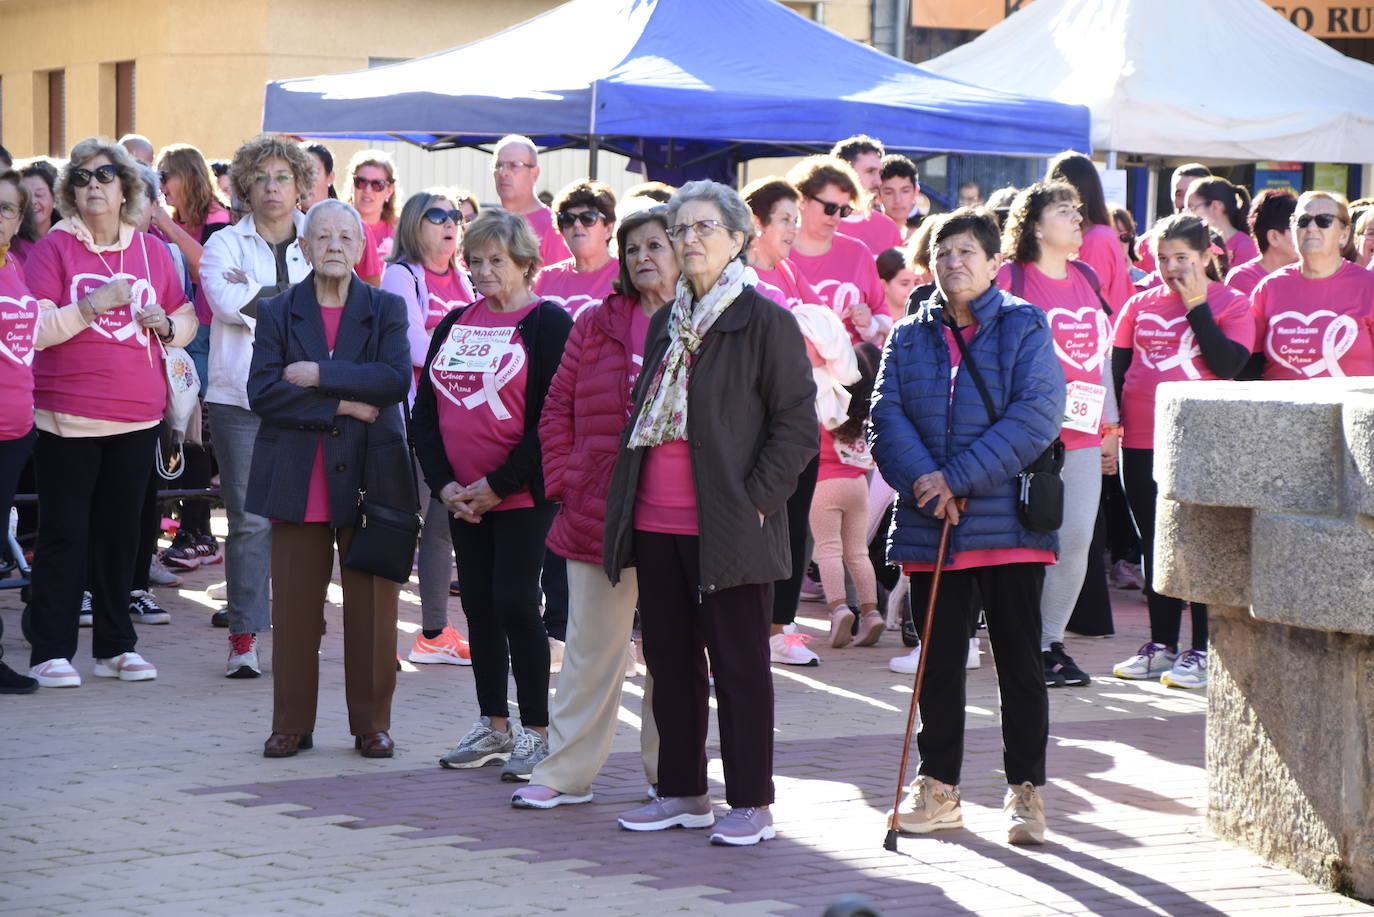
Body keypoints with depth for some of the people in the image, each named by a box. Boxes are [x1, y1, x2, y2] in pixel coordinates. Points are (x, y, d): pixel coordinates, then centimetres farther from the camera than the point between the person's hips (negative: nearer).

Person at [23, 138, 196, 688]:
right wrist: (93, 305, -20)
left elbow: (187, 318, 19)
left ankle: (116, 646, 19)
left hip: (138, 416, 4)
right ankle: (51, 652, 1)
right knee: (64, 534, -2)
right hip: (69, 419, -4)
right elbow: (34, 329, -10)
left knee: (121, 531, 10)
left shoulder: (151, 251, 10)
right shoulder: (54, 248, -3)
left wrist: (167, 324, -3)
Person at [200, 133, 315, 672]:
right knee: (249, 519, -5)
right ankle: (243, 638, -1)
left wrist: (257, 295, -9)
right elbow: (226, 299, -11)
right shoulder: (226, 244, 8)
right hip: (240, 399, -1)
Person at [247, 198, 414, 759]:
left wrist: (319, 374, -14)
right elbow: (262, 392, -6)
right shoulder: (277, 313, 7)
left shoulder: (386, 309, 7)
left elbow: (397, 378, -10)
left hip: (369, 477, 0)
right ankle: (292, 724, 12)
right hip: (298, 481, 0)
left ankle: (371, 723, 13)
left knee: (371, 608, 3)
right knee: (295, 608, 2)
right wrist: (343, 405, -13)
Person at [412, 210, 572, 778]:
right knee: (479, 604, 10)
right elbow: (426, 407, 12)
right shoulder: (455, 324, 13)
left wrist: (498, 484, -15)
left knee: (515, 603, -8)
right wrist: (443, 483, -2)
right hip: (462, 496, 6)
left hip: (522, 494, -6)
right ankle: (493, 728, 19)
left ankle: (535, 731, 1)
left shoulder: (547, 324, -7)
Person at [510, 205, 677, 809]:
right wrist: (565, 479, 2)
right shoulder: (596, 327, 9)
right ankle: (567, 772, 13)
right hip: (600, 511, 2)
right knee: (592, 645, 7)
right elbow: (558, 408, 12)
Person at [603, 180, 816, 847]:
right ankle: (682, 793, 22)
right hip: (656, 523, 7)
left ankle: (751, 804, 5)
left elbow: (796, 424, -8)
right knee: (669, 660, 12)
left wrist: (757, 499, -13)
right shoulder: (665, 323, 15)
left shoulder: (765, 321, -6)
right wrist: (627, 503, 14)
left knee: (739, 664, -1)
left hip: (726, 526, -7)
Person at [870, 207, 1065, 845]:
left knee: (1019, 661, 2)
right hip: (929, 526, 3)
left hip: (1008, 524, -3)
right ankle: (938, 786, 18)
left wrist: (960, 477, -17)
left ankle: (1026, 788, 9)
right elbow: (886, 414, 1)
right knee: (939, 660, 9)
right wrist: (922, 479, -17)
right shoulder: (910, 337, 11)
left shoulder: (1024, 328, 0)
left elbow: (1037, 415, -12)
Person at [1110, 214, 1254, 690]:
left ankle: (1201, 652, 3)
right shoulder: (1141, 305, 9)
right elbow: (1117, 365, 13)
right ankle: (1161, 646, 20)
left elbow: (1229, 364, -16)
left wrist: (1197, 307, -15)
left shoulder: (1231, 304, -2)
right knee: (1154, 547, 11)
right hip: (1141, 444, 5)